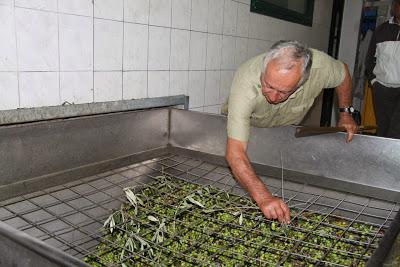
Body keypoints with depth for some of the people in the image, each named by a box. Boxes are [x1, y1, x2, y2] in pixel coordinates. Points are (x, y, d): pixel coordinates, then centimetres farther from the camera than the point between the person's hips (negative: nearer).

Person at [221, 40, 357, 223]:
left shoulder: (319, 66, -35)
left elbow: (343, 73, -7)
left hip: (286, 129, 2)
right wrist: (264, 198, -60)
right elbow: (235, 153, -50)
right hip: (243, 124, -2)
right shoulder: (245, 82, -46)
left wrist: (345, 113, -5)